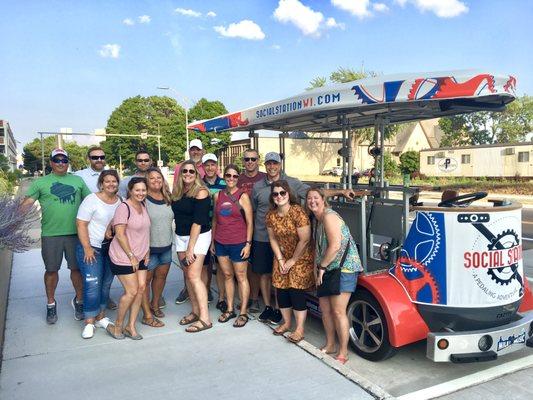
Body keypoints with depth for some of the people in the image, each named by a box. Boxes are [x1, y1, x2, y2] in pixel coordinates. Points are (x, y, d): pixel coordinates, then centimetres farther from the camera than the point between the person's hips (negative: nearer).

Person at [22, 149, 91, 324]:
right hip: (50, 234, -1)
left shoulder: (78, 180, 11)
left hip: (75, 232, 1)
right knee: (51, 270, 10)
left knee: (77, 268, 7)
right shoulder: (41, 182, 6)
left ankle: (79, 300, 26)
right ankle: (51, 304, 28)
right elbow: (27, 202, -2)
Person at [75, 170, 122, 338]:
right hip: (92, 248, -5)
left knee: (106, 284, 12)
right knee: (92, 284, -9)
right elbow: (81, 224, -12)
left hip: (112, 248, 5)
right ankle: (89, 323, 3)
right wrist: (87, 248, -15)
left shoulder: (120, 201, 5)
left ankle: (101, 317, 25)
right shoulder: (92, 200, -10)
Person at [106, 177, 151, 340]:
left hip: (139, 256, 7)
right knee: (131, 291, -7)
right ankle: (117, 326, 13)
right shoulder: (124, 207, -15)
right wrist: (131, 256, -16)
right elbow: (120, 234, -18)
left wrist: (147, 252, 10)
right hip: (123, 257, -7)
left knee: (141, 288, 2)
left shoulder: (143, 206, 9)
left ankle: (131, 326, 15)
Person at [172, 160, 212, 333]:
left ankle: (205, 318, -8)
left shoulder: (201, 192, -12)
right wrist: (185, 247, 4)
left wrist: (191, 248, -18)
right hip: (180, 236, 7)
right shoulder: (177, 192, 8)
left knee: (194, 275, -12)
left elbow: (198, 221, -16)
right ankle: (195, 311, 19)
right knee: (188, 275, 8)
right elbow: (175, 214, 11)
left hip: (199, 236, -6)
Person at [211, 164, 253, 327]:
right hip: (220, 242, 4)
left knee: (241, 277, 4)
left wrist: (248, 243, -11)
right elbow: (215, 219, 13)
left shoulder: (243, 196, -6)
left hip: (238, 243, -4)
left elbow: (249, 222, -6)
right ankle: (230, 309, 25)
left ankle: (243, 313, 13)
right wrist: (212, 241, 12)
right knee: (227, 275, 13)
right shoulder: (218, 195, 6)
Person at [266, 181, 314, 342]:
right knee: (281, 291, 8)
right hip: (282, 257, 6)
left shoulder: (298, 212, -23)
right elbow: (273, 239, 5)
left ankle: (299, 329, 8)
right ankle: (286, 322, 28)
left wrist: (292, 261, -13)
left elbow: (304, 240, -21)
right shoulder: (271, 215, -4)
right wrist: (280, 260, -3)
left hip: (301, 258, -6)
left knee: (296, 291, -7)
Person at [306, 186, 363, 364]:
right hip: (327, 270, 9)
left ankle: (343, 352, 9)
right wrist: (316, 268, 7)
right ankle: (330, 345, 29)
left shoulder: (329, 216, -16)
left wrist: (322, 267, -12)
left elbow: (335, 246, -23)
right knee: (325, 308, 13)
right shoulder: (317, 220, 13)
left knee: (338, 311, -5)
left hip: (343, 268, -9)